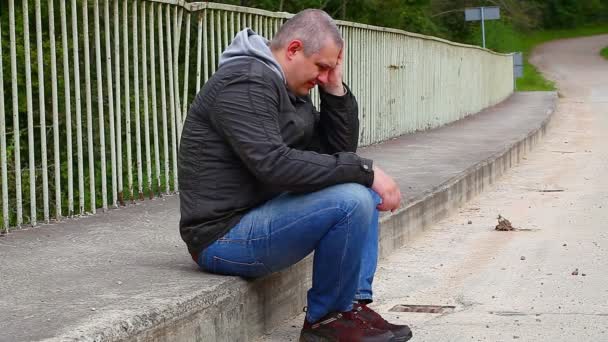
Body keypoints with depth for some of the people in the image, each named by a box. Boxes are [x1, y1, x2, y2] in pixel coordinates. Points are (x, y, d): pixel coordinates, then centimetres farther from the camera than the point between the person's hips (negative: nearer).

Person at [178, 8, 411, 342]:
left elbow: (340, 151, 13)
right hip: (224, 236, -10)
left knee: (365, 191, 13)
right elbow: (274, 165, -29)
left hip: (259, 215, 11)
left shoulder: (289, 90, 14)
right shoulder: (245, 83, -17)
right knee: (351, 201, -25)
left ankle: (353, 303, 6)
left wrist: (335, 88, 1)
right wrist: (364, 170, -24)